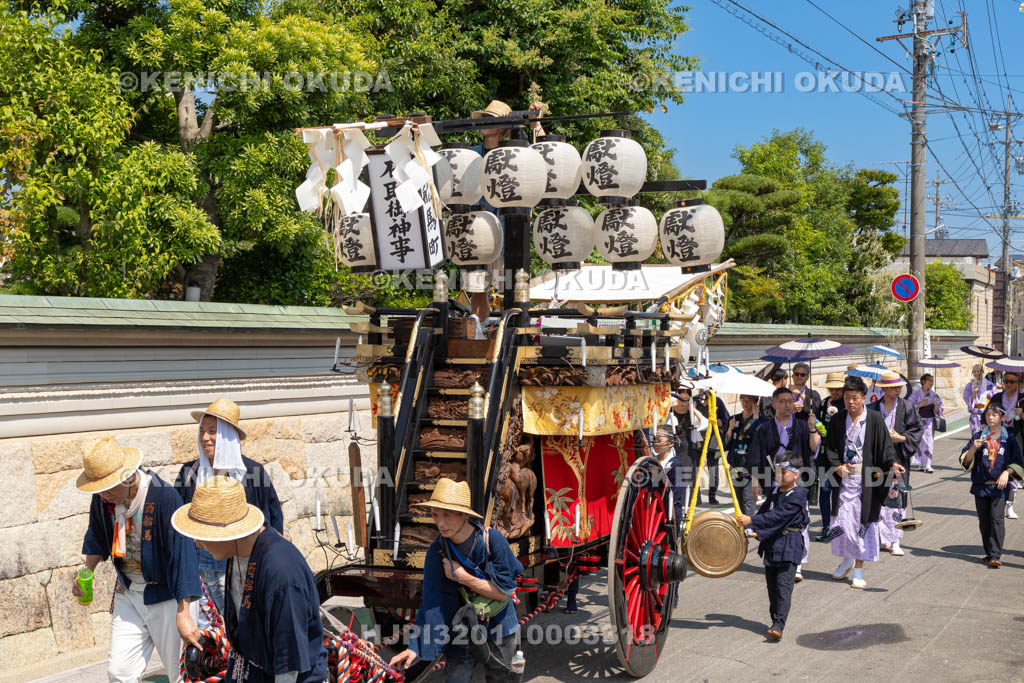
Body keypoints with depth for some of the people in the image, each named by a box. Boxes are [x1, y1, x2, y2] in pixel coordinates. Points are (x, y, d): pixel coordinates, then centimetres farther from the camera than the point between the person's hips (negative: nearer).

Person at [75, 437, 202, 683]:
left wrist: (183, 614, -27)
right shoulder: (103, 498, -6)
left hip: (168, 595, -6)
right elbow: (98, 537, 16)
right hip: (128, 593, 6)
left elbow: (181, 555, -26)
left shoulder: (165, 497, -26)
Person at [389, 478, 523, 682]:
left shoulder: (493, 540, -21)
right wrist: (416, 646, -18)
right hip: (461, 630, 1)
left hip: (498, 629, -1)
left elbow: (503, 592, -16)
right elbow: (431, 603, -12)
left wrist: (462, 577, -22)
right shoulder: (438, 550, -13)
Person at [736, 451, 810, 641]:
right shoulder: (775, 491, 11)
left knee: (783, 586, -11)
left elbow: (777, 516, -24)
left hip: (789, 546, -9)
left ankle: (778, 625, -16)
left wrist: (752, 520, -26)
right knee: (772, 585, 13)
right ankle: (776, 622, 22)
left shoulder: (797, 496, -15)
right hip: (772, 543, 9)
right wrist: (757, 530, 1)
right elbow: (764, 511, 17)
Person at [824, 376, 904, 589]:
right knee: (841, 520, 1)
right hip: (844, 477, 2)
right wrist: (837, 466, -6)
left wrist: (893, 463, -23)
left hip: (866, 480, -2)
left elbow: (885, 446, -6)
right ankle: (847, 559, 28)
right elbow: (830, 447, 10)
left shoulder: (875, 419, -4)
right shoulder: (838, 419, 4)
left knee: (863, 522, 0)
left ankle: (858, 570, 12)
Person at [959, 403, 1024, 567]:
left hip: (1000, 486, -2)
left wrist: (1006, 472, -11)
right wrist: (974, 448, -17)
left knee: (996, 518, -14)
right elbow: (965, 461, 1)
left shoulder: (1009, 439, 3)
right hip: (980, 485, 2)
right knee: (984, 521, 7)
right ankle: (989, 553, 19)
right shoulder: (978, 436, 4)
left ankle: (995, 556, -15)